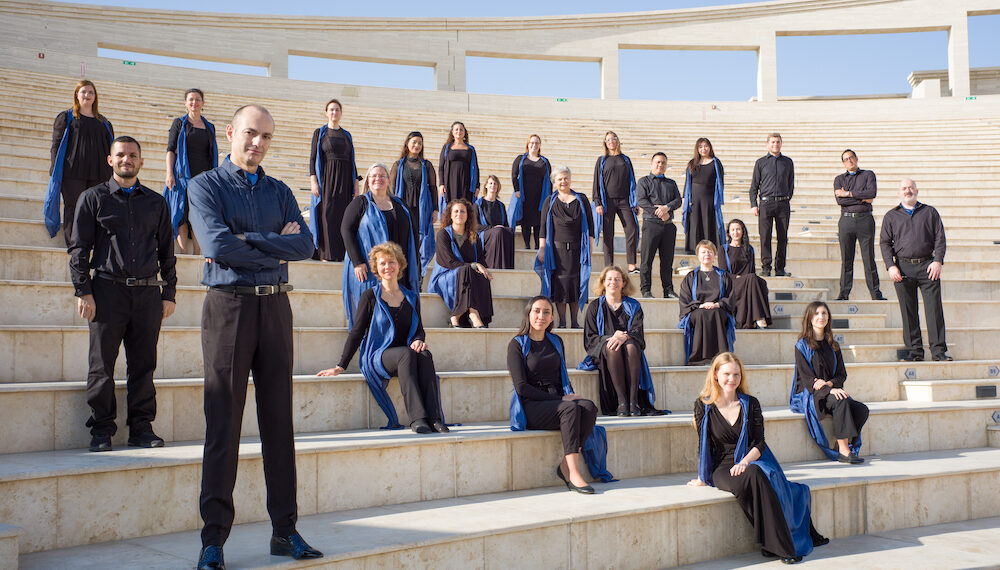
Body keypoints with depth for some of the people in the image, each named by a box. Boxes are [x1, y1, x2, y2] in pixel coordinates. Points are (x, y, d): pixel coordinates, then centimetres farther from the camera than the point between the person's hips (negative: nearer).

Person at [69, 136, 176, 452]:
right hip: (107, 290, -2)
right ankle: (101, 430, 9)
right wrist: (83, 291, -5)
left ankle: (142, 428, 12)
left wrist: (169, 293, 10)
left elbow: (166, 251, 17)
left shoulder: (156, 202, 16)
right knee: (102, 364, 0)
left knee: (144, 364, 4)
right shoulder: (93, 198, 9)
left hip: (148, 292, 2)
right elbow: (78, 248, 5)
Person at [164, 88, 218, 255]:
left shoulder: (210, 127, 18)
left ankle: (197, 252, -2)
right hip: (183, 175, -2)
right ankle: (183, 252, -8)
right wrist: (169, 173, -9)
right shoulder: (179, 123, 10)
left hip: (204, 177, 3)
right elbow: (170, 150, 3)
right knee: (182, 213, -7)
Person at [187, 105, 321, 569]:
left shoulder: (280, 192, 16)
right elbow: (217, 244, -14)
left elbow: (306, 244, -1)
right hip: (229, 304, -4)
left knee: (279, 421, 5)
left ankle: (285, 530, 12)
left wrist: (247, 242, -11)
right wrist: (276, 248, -4)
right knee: (223, 424, -3)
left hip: (275, 306, 4)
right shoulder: (205, 186, 3)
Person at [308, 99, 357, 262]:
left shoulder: (347, 135, 15)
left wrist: (356, 183, 6)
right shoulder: (319, 133, 6)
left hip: (344, 180, 3)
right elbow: (313, 158, 0)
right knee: (327, 215, -7)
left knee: (343, 215, -1)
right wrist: (313, 181, -11)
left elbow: (352, 161, 15)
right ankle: (325, 254, -4)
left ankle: (341, 253, 2)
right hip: (326, 179, -3)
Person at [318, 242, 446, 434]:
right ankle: (417, 418, -44)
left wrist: (419, 340, -6)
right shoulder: (370, 296, 5)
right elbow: (356, 332, 3)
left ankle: (434, 418, -40)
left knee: (425, 355, -32)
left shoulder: (411, 297, 16)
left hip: (406, 355, 3)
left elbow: (419, 330, 20)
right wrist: (340, 366, -3)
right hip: (377, 357, -3)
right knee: (406, 353, -36)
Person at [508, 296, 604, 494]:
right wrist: (560, 399, -13)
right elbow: (521, 387, -8)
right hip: (530, 407, -5)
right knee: (570, 408, -34)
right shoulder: (517, 345, 0)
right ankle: (574, 473, -37)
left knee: (589, 407, -27)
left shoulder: (556, 342, 18)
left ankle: (565, 466, -24)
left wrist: (570, 394, 1)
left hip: (557, 402, 5)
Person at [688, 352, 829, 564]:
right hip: (722, 467, -2)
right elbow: (703, 444, 5)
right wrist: (702, 479, 1)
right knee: (753, 478, -35)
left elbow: (759, 443, 3)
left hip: (752, 461, 2)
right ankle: (781, 545, -30)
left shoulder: (750, 404, 9)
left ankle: (773, 543, -23)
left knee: (755, 474, -35)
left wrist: (744, 462, -15)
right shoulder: (703, 406, 5)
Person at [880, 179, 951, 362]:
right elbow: (885, 243, 9)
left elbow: (940, 238, 8)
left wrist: (937, 261, -6)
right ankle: (914, 350, 7)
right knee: (908, 311, 1)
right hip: (903, 266, 1)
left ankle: (938, 349, -1)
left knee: (934, 309, -5)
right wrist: (891, 266, -4)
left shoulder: (930, 212, 13)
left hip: (927, 266, 0)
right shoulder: (891, 216, 13)